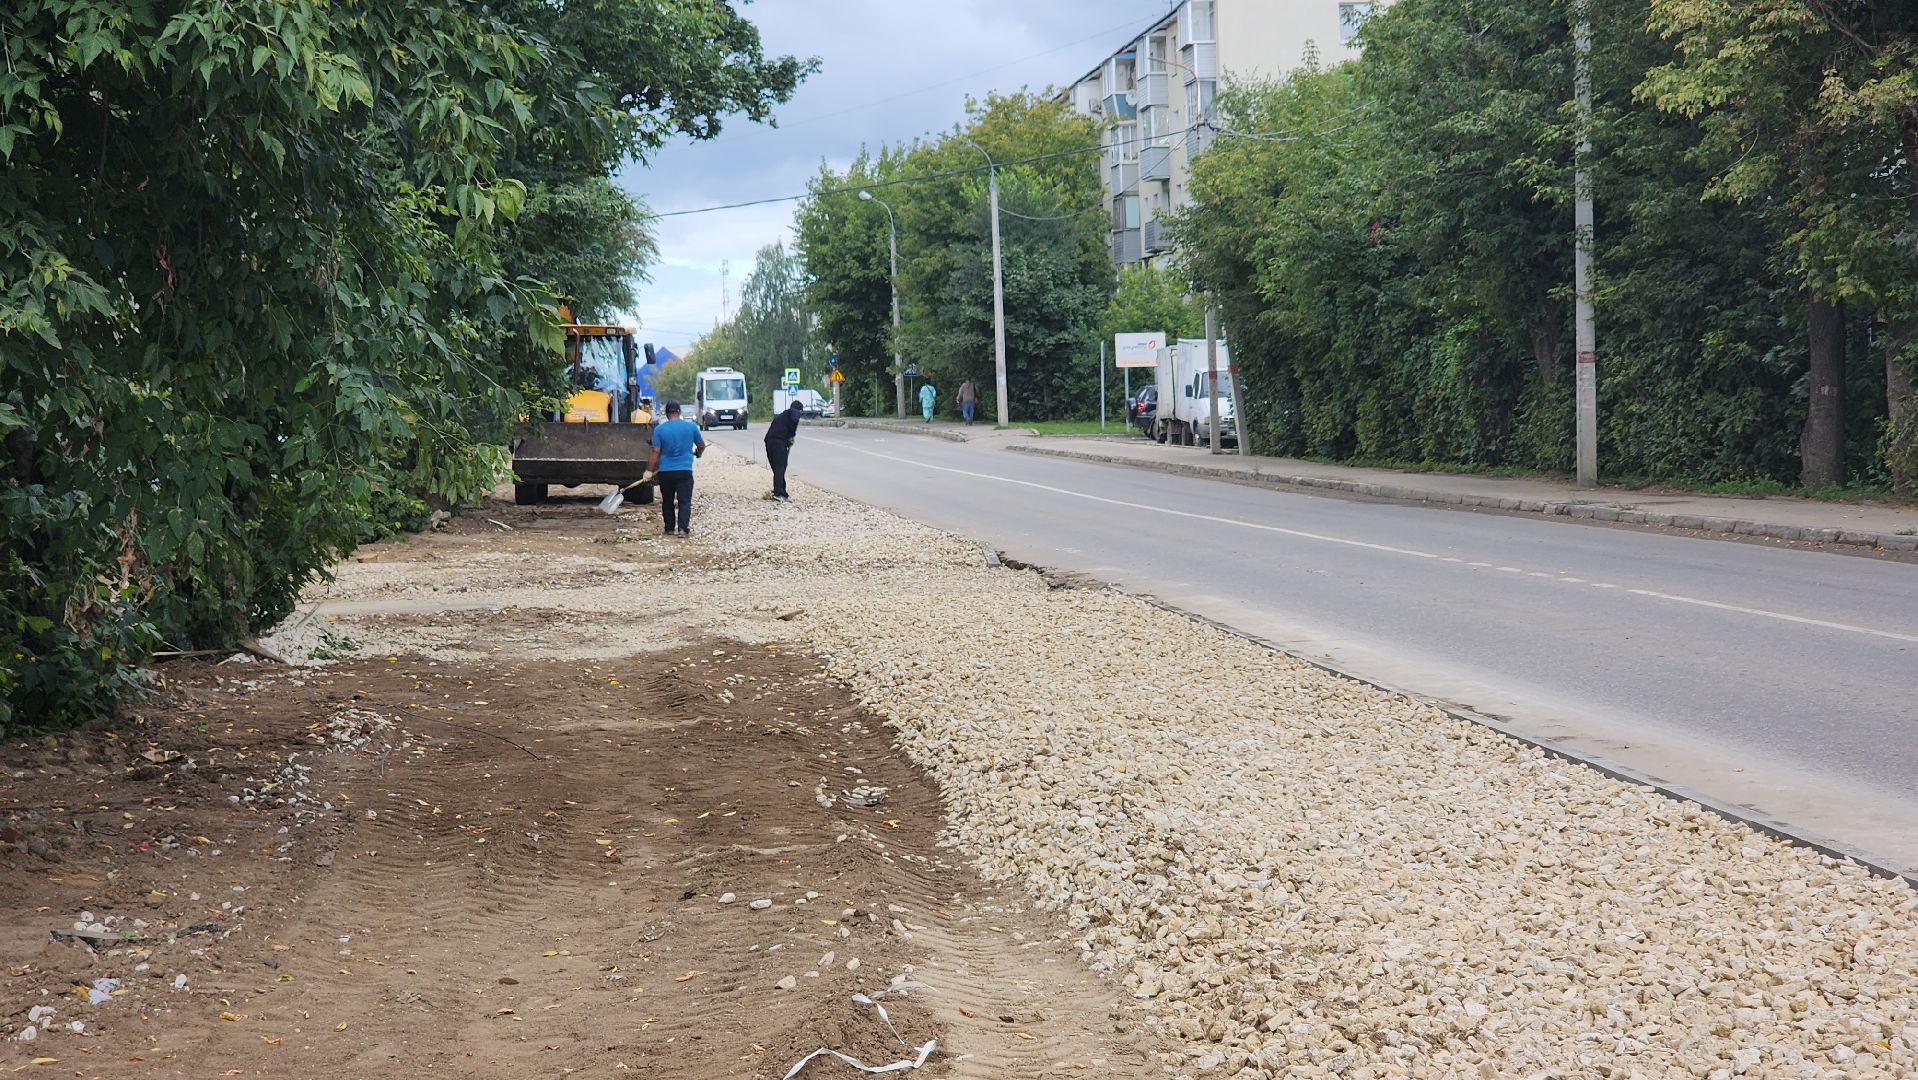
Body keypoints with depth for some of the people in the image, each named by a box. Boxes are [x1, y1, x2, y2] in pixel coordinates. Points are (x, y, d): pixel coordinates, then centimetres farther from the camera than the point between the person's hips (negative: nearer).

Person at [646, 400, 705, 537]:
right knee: (684, 501, -1)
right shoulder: (691, 426, 0)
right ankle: (683, 528, -14)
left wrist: (650, 471, -1)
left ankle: (669, 528, 18)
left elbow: (656, 452, -6)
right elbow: (701, 446, 13)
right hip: (685, 470, -1)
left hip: (665, 471, 1)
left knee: (667, 502, 15)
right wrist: (697, 453, 35)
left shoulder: (659, 429, -3)